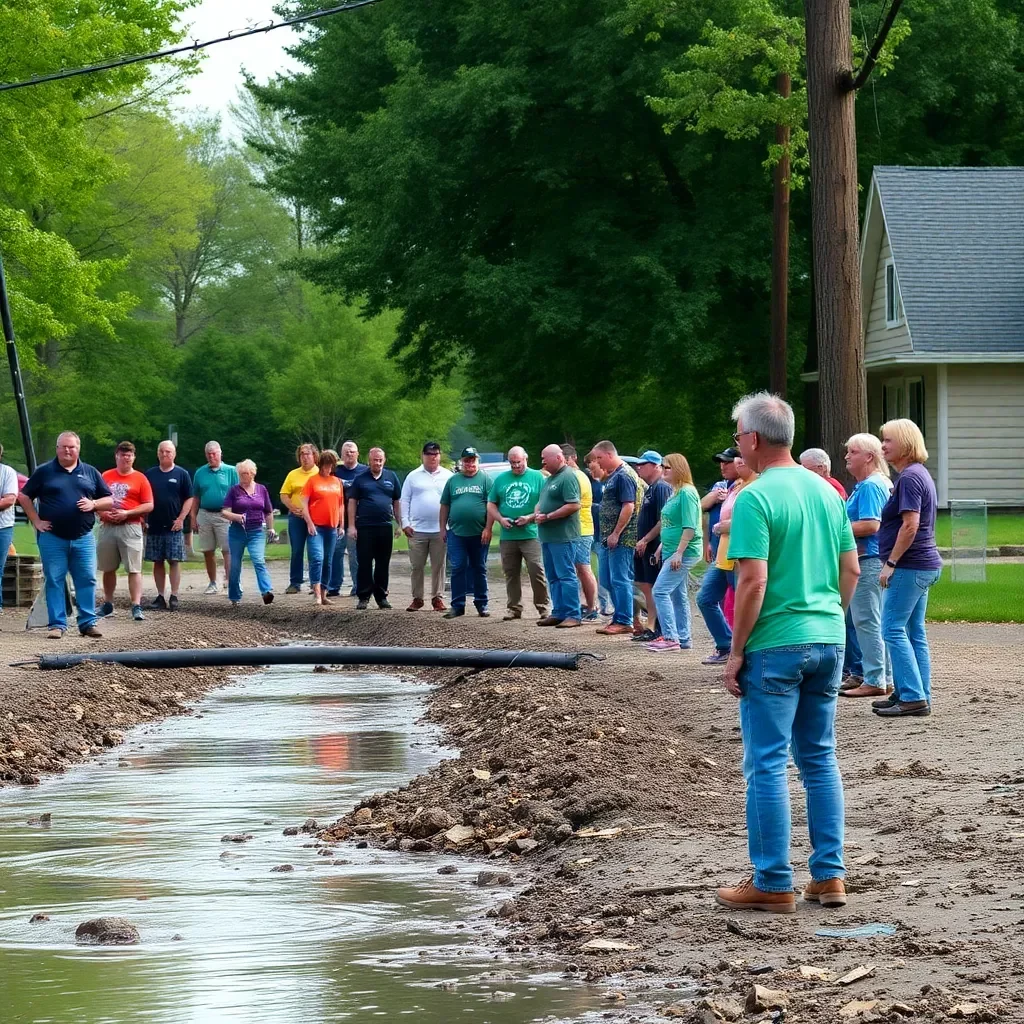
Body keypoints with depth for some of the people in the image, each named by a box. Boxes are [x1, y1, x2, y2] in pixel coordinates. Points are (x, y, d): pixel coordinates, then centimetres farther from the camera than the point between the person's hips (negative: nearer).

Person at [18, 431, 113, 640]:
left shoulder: (90, 473, 11)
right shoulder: (44, 472, 5)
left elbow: (109, 501, 13)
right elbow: (24, 497, 8)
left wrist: (93, 504, -7)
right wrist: (36, 521, -1)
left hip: (84, 538, 2)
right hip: (52, 537, -1)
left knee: (87, 580, -1)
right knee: (54, 581, -1)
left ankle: (88, 623, 6)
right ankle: (57, 624, 4)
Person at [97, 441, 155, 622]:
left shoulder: (140, 478, 2)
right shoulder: (106, 476, 11)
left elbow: (149, 506, -3)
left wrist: (126, 513, -13)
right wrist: (103, 512, -8)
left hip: (130, 527, -4)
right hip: (107, 526, 4)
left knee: (134, 569, -9)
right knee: (108, 568, 11)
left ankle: (136, 607, -12)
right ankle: (108, 605, 22)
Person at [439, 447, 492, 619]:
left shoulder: (485, 479, 2)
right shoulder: (453, 480, 10)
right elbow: (445, 506, 13)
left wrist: (488, 528, -11)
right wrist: (443, 527, 7)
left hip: (479, 534, -2)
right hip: (456, 533, 2)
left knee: (479, 569, 7)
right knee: (458, 569, -1)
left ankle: (482, 604, 14)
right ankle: (457, 605, 3)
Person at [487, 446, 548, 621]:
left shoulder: (537, 477, 3)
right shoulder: (501, 479, 14)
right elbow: (491, 504, 15)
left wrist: (530, 518, -15)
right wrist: (500, 519, -3)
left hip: (531, 534, -4)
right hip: (507, 535, 4)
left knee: (537, 571, -10)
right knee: (511, 573, 8)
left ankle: (543, 607, -2)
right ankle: (514, 608, 15)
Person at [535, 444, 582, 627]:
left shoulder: (568, 477, -12)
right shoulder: (550, 478, 19)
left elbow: (573, 505, -21)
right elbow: (542, 502, 28)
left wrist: (547, 517, -17)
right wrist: (537, 514, 5)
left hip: (563, 536, -10)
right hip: (548, 536, 10)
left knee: (566, 576, -9)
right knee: (553, 577, 12)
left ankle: (573, 616, -7)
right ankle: (558, 613, 18)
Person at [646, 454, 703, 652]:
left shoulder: (687, 493, -16)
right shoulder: (675, 493, 15)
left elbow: (690, 527, -21)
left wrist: (679, 552, -23)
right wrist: (662, 546, 22)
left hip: (684, 552, -10)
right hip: (672, 551, 10)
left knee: (660, 591, -14)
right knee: (677, 595, 13)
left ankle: (670, 638, -14)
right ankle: (683, 639, 18)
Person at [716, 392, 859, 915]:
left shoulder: (754, 499, -14)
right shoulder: (826, 491, 8)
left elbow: (753, 582, -19)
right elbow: (851, 568, 12)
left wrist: (736, 652, -12)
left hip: (775, 647, -7)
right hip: (827, 640, 7)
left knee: (767, 764, 0)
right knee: (820, 758, 14)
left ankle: (772, 885, 3)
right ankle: (829, 876, 15)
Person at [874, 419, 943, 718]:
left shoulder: (909, 477, -15)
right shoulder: (919, 474, 17)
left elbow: (910, 525, -23)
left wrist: (891, 563, -18)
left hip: (910, 566, -10)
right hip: (924, 566, 10)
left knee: (893, 629, -7)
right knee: (914, 632, 12)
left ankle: (913, 697, -10)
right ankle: (919, 696, 14)